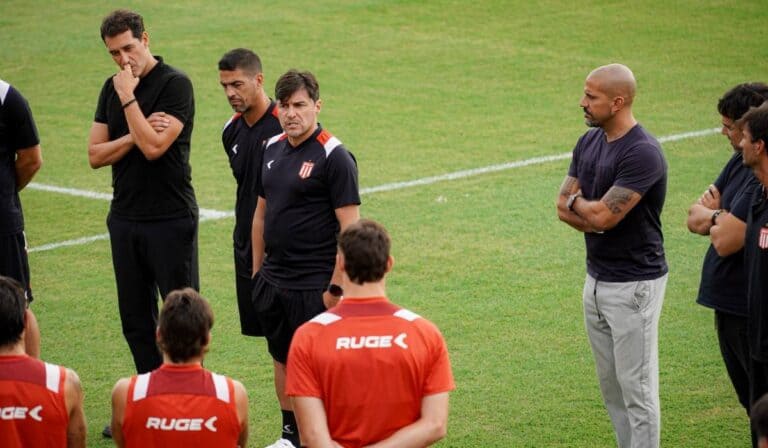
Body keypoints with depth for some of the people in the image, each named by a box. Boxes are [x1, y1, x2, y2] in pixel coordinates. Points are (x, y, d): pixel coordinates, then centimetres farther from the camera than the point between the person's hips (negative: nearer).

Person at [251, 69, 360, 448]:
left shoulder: (334, 157, -14)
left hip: (314, 285, -7)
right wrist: (257, 272, 16)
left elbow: (350, 227, -15)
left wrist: (336, 287, -18)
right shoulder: (272, 149, 8)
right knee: (282, 360, 16)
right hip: (273, 282, 7)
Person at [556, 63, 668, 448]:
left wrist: (577, 202, -2)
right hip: (596, 278, 9)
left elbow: (602, 216, -24)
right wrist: (592, 214, -14)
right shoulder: (589, 142, 7)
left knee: (636, 387, -3)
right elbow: (564, 206, 7)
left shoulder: (642, 153, -20)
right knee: (610, 385, 15)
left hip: (634, 283, -9)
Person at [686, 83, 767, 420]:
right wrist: (720, 216, -12)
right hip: (729, 303, 10)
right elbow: (695, 218, 9)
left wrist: (713, 216, -4)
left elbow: (725, 241, -25)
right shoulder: (741, 162, 8)